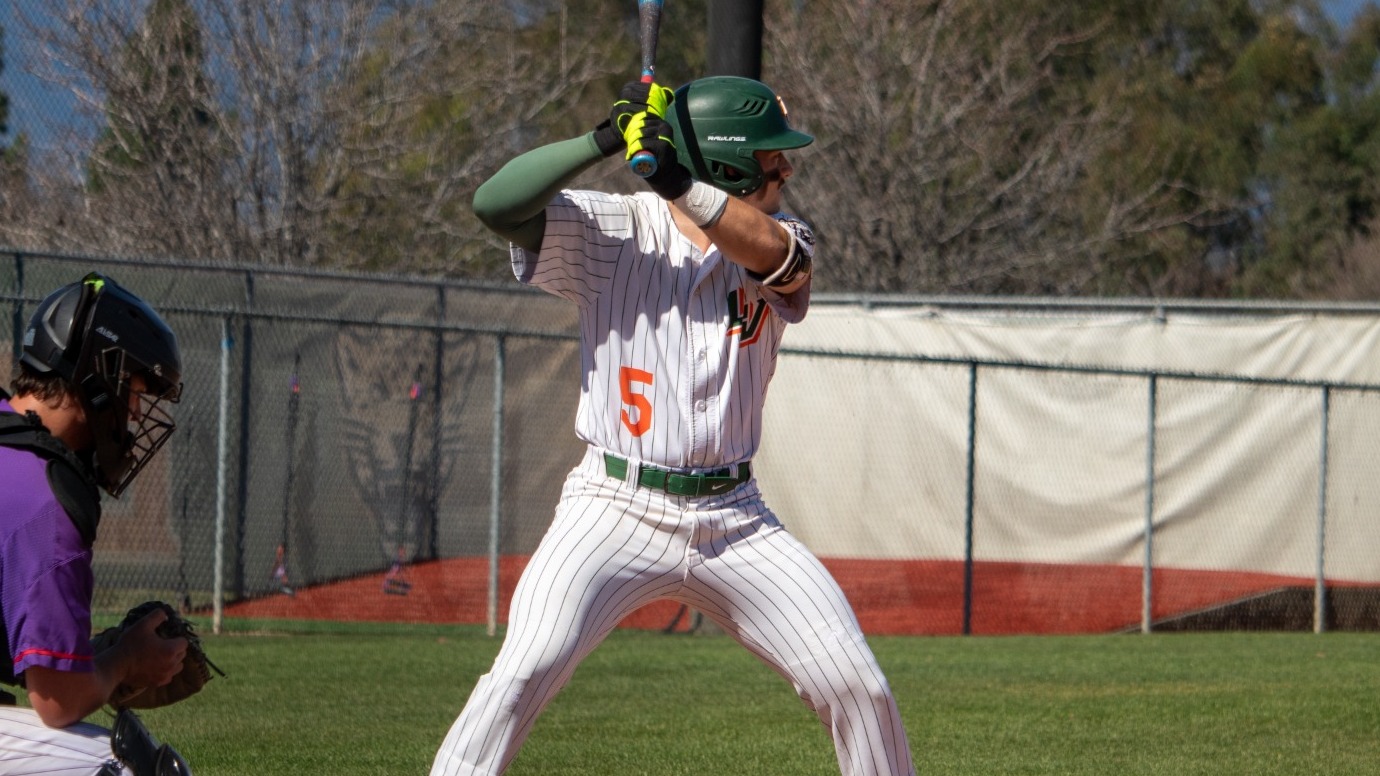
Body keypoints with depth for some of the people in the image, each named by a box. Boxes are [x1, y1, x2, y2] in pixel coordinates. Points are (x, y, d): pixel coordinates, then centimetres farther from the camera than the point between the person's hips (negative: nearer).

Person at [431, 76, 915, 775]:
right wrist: (606, 140, -22)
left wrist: (678, 180, -33)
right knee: (526, 670, -23)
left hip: (734, 524, 4)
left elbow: (767, 249, -20)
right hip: (614, 509, -4)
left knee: (859, 687, -1)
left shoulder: (779, 239, 6)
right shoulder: (612, 231, -3)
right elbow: (495, 204, -17)